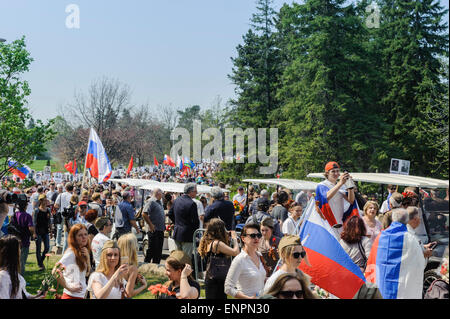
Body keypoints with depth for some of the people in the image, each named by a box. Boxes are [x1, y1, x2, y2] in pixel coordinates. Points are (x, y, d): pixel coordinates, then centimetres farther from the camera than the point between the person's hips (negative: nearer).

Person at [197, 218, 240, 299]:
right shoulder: (217, 243, -21)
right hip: (216, 281, -9)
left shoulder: (208, 242, 8)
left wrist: (228, 239, 8)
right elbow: (235, 252, -22)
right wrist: (234, 238, -7)